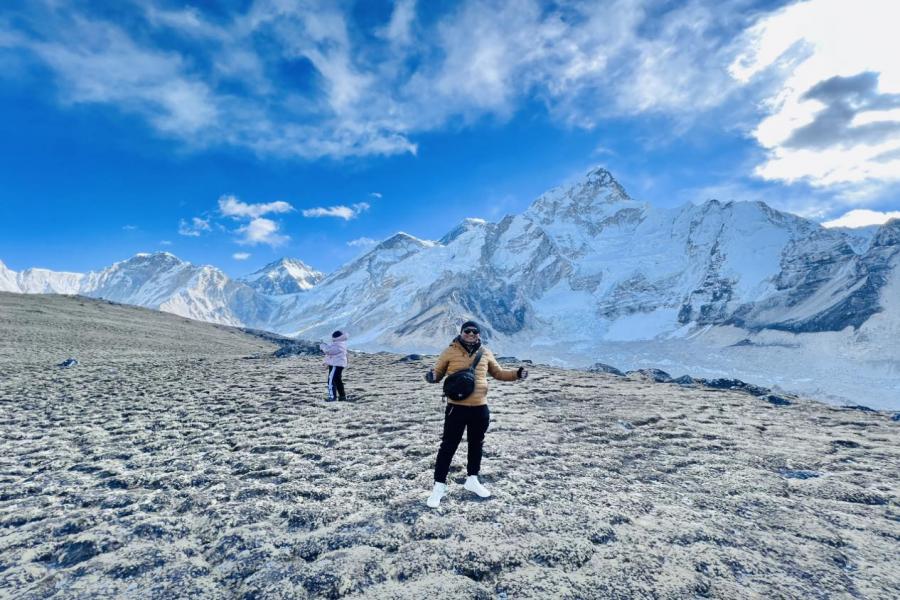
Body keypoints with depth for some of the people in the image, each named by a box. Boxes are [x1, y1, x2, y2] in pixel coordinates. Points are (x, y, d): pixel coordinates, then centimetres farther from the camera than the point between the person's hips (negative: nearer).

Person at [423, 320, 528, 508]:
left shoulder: (485, 353, 6)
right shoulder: (450, 352, -6)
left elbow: (498, 373, 17)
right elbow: (438, 372, 1)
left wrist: (517, 374, 2)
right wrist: (431, 376, -23)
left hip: (480, 408, 4)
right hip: (457, 407, -4)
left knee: (476, 445, 18)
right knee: (448, 446, 1)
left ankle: (472, 480, 38)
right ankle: (439, 485, 15)